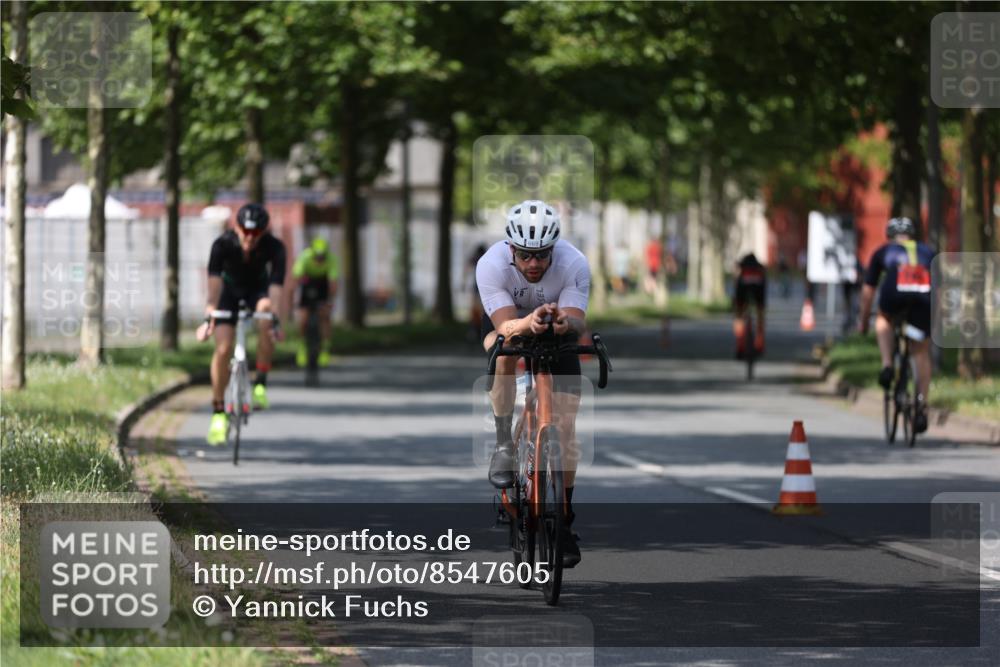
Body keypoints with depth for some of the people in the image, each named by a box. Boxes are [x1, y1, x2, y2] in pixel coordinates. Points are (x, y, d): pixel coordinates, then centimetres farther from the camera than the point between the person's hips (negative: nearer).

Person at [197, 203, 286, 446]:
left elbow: (275, 286, -39)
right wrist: (209, 318, -51)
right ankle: (218, 413, -2)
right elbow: (214, 282, -39)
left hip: (258, 289, 0)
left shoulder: (274, 248, -29)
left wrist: (274, 319, -53)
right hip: (230, 291, 0)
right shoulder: (223, 244, -30)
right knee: (223, 348, -15)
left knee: (265, 322, -34)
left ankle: (261, 383, -19)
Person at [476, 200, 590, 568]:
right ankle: (503, 444, -20)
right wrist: (529, 324, -62)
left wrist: (564, 323, -62)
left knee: (566, 424, -9)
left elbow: (578, 321, -39)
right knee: (503, 354, -37)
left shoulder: (574, 264, -32)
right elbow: (505, 326, -41)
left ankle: (564, 521, 3)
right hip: (509, 319, 0)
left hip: (559, 329, 0)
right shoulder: (491, 265, -34)